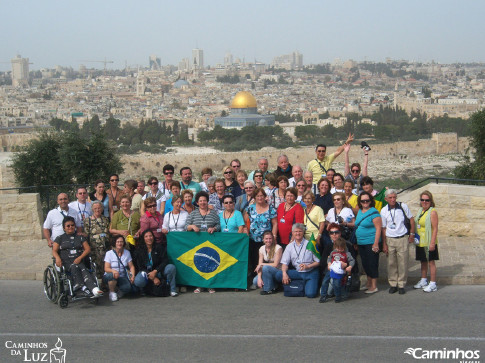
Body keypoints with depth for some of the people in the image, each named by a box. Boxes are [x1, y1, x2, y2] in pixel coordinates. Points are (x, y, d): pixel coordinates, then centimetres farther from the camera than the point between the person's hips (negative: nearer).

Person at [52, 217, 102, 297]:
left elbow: (88, 249, 12)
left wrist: (80, 258, -7)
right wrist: (57, 258, -17)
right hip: (66, 262, -1)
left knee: (83, 268, -33)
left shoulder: (80, 237, 24)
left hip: (78, 261, 1)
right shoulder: (59, 238, 19)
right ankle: (82, 288, -50)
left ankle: (94, 289, -56)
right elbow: (54, 251, 7)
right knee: (74, 267, -36)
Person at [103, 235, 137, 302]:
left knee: (128, 287, -31)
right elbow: (106, 268, -13)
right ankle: (112, 293, -12)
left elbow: (131, 266, 6)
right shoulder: (109, 253, -5)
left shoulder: (127, 253, 5)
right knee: (113, 275, -39)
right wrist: (113, 270, -36)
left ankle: (120, 292, 6)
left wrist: (133, 276, -13)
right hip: (109, 276, -1)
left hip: (122, 277, 2)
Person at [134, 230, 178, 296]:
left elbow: (165, 261, -9)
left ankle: (173, 290, -14)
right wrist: (153, 278, -18)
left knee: (171, 267, -29)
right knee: (137, 281, -34)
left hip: (158, 271, 1)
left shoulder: (159, 247, -3)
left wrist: (155, 271, -24)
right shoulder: (139, 251, -3)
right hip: (146, 272, -1)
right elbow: (140, 267, -7)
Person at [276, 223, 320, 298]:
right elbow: (285, 262, 5)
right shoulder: (290, 246, 9)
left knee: (310, 294, -24)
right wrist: (284, 274, -15)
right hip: (298, 272, 3)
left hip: (311, 273, -3)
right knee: (278, 275, -19)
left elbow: (318, 262, 0)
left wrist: (308, 266, -18)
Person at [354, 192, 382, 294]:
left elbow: (378, 228, -14)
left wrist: (376, 244, -20)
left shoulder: (374, 212, -11)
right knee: (365, 263, 14)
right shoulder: (359, 211, 13)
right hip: (361, 243, 8)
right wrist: (356, 242, 18)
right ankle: (369, 283, 27)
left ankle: (374, 286, 5)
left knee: (372, 263, -2)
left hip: (371, 243, -8)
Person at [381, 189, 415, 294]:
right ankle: (393, 284, 14)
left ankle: (401, 285, 10)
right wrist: (384, 244, 3)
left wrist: (412, 234, 3)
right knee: (391, 263, 3)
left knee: (402, 263, 0)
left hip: (403, 239, -1)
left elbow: (411, 220, 9)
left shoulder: (403, 206, -2)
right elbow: (383, 228, 5)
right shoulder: (384, 211, 0)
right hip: (390, 239, 1)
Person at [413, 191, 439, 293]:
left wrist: (432, 243, -20)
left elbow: (435, 229, -16)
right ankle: (423, 281, 29)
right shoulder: (420, 211, 11)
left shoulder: (432, 212, -13)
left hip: (429, 243, -7)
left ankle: (433, 284, 6)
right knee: (423, 261, 17)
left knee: (431, 262, -1)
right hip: (420, 242, 7)